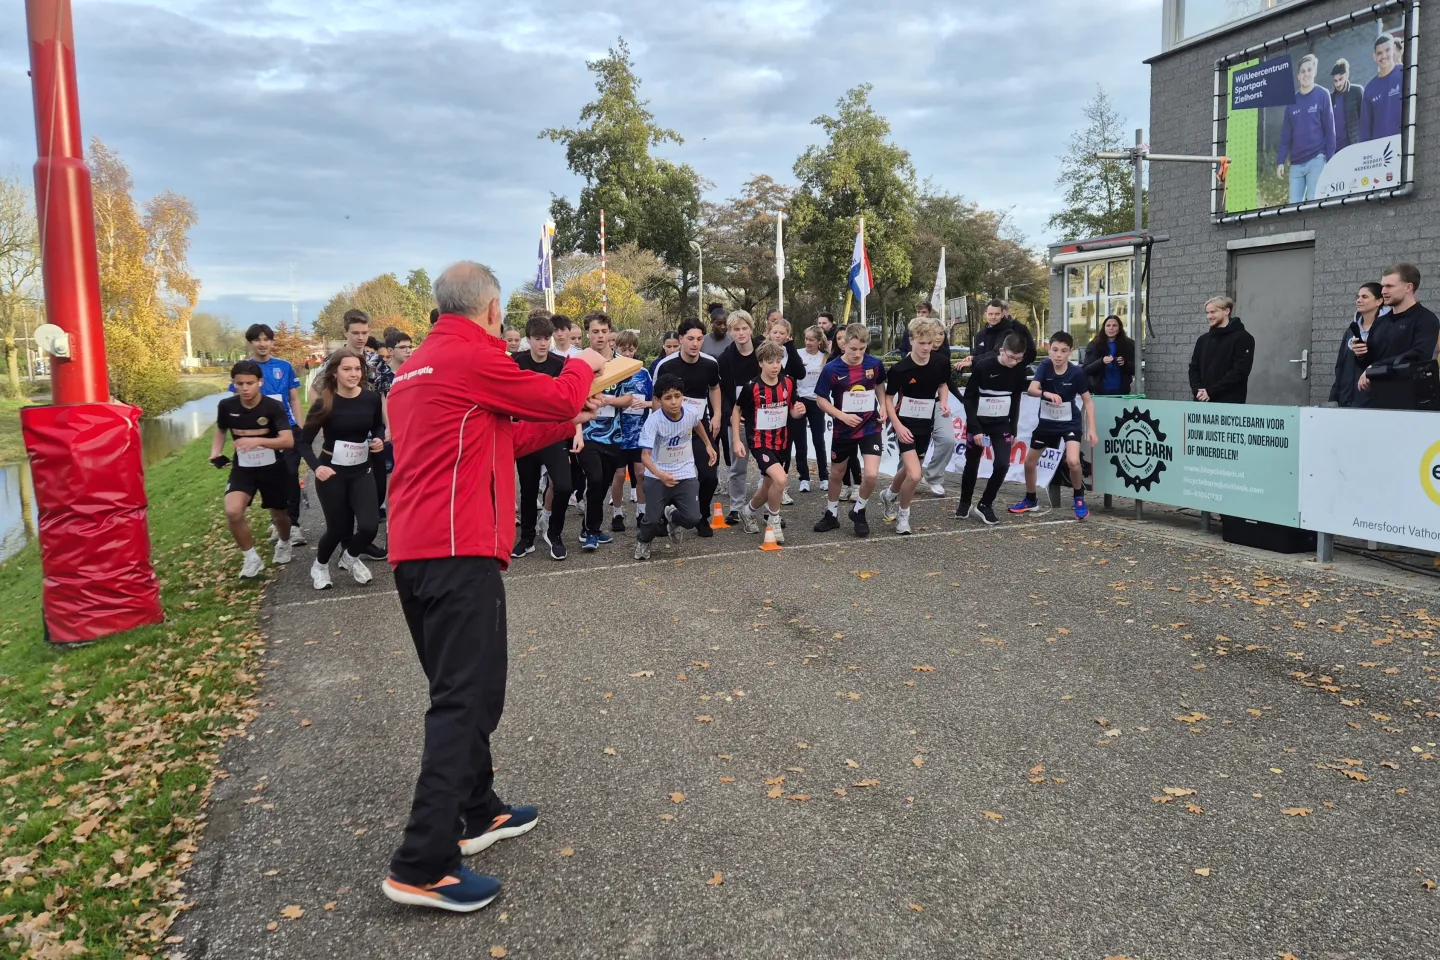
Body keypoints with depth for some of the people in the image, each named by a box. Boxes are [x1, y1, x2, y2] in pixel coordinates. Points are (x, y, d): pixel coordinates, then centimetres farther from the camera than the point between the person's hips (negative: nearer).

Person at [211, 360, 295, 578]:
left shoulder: (274, 407, -20)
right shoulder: (226, 406, -11)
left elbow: (288, 441, -29)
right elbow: (221, 430, 10)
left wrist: (257, 441, -42)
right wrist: (216, 453, -7)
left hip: (273, 468, -1)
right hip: (243, 469, 2)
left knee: (279, 514, 14)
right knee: (233, 511, -21)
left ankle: (284, 544, 50)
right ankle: (252, 558, -1)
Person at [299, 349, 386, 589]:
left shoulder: (371, 398, -6)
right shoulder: (324, 403, -14)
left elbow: (379, 426, 13)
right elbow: (304, 442, -9)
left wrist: (379, 439, -9)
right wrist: (316, 467, -25)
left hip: (361, 471, 3)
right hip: (332, 472, -2)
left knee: (370, 525, -12)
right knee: (339, 528, 3)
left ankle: (350, 557, 23)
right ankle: (319, 565, 37)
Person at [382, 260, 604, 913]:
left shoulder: (418, 366, 20)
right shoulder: (473, 356, -9)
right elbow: (558, 396, -2)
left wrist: (565, 424, 23)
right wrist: (582, 366, 17)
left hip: (412, 551, 10)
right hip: (459, 550, -10)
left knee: (459, 689, 19)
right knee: (466, 698, -7)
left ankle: (477, 814, 30)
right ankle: (422, 866, -6)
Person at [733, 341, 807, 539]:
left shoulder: (788, 382, -4)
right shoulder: (752, 387, -16)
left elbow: (791, 411, 8)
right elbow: (737, 411, -3)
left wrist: (798, 411, -15)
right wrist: (736, 440, -6)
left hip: (782, 441, 5)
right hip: (760, 441, -5)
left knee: (769, 486, 15)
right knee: (780, 479, -25)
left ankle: (747, 510, 45)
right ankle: (773, 521, -1)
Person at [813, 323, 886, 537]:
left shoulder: (875, 364, -8)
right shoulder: (832, 369, -15)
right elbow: (821, 399, -7)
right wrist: (842, 415, -19)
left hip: (870, 427, 0)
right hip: (843, 430, 0)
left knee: (871, 474, -16)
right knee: (837, 474, 16)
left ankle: (858, 512, 11)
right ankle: (831, 514, 37)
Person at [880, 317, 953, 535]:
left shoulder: (941, 362, -9)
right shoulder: (900, 369, -21)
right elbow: (888, 398, -8)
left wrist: (944, 402, -8)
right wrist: (897, 426, -17)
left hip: (926, 424, 5)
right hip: (905, 424, -5)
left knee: (908, 470, 20)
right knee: (914, 475, -17)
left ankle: (889, 495, 52)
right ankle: (903, 515, 10)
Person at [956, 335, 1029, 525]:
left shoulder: (1019, 370, -7)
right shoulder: (983, 365, -19)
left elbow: (1016, 400, 6)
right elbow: (969, 398, -14)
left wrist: (1013, 430, 4)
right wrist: (975, 428, -18)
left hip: (1001, 423, 3)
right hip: (978, 421, -3)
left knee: (1002, 464, -11)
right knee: (972, 465, 7)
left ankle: (985, 505, 6)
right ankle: (964, 504, 27)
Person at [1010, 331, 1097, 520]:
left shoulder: (1077, 373, -19)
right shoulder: (1044, 366, -17)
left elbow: (1088, 401, -8)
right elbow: (1032, 389, -33)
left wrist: (1091, 428, -15)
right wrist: (1047, 393, -54)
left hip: (1069, 422, -3)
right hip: (1046, 421, 3)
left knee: (1073, 461, -24)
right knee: (1029, 462, 11)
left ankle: (1079, 500, 2)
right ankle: (1031, 501, 34)